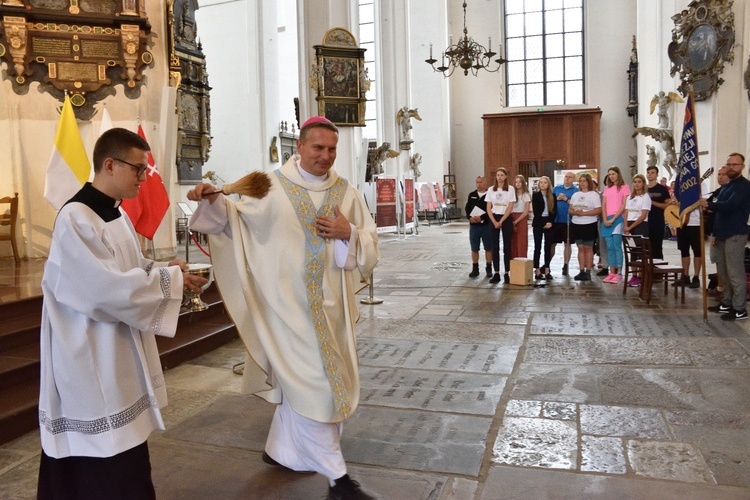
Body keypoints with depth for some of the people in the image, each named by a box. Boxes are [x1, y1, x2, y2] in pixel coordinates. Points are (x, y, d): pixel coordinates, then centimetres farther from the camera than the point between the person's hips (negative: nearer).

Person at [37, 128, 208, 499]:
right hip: (92, 357, -9)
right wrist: (170, 279, -17)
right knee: (102, 463, 3)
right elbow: (107, 289, -25)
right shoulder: (76, 218, -21)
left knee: (121, 450, 18)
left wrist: (164, 269, -2)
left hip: (120, 349, 9)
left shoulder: (116, 215, 8)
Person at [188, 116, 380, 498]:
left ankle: (281, 449, 39)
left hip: (330, 303, 5)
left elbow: (371, 244, 7)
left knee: (298, 381, 18)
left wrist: (348, 233, -13)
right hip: (289, 302, -5)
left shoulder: (346, 192, 6)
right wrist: (214, 200, -20)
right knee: (310, 382, -2)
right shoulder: (272, 186, -4)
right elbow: (235, 218, -1)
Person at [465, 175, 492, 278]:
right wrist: (470, 217, -11)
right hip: (473, 225, 4)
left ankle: (488, 268, 14)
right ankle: (475, 269, 16)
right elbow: (467, 208, 7)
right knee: (474, 249, 7)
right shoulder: (471, 195, 11)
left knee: (488, 248, 5)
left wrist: (482, 217, -21)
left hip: (486, 225, -4)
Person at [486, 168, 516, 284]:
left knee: (506, 247, 0)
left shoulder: (510, 190, -1)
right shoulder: (491, 190, 5)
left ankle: (507, 273, 4)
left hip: (506, 219, -2)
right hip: (493, 219, 2)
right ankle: (496, 273, 5)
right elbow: (488, 209, 3)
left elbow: (509, 208, -6)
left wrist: (501, 222, -12)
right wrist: (495, 222, -8)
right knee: (495, 247, 1)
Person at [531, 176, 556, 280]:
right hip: (538, 223, -3)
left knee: (548, 247, 4)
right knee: (537, 247, -3)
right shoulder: (535, 195, 1)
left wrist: (551, 222, -10)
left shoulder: (552, 196, 9)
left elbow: (554, 211, 6)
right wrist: (543, 223, -11)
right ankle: (537, 270, -2)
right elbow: (535, 211, -6)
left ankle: (547, 270, 9)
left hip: (549, 223, 3)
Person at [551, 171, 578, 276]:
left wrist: (566, 199, -15)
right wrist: (557, 198, -8)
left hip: (568, 221, -2)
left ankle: (565, 266, 14)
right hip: (555, 220, 2)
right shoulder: (556, 188, 11)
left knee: (567, 243, 5)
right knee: (552, 243, 7)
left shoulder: (576, 190, 1)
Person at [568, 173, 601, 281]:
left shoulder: (593, 194, -3)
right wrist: (575, 212, -10)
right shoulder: (575, 195, 14)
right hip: (576, 224, 5)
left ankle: (588, 272, 4)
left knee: (588, 248, 0)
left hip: (589, 225, -5)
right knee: (580, 248, 7)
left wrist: (583, 213, -18)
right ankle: (581, 271, 10)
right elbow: (570, 210, 13)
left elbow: (598, 210, -12)